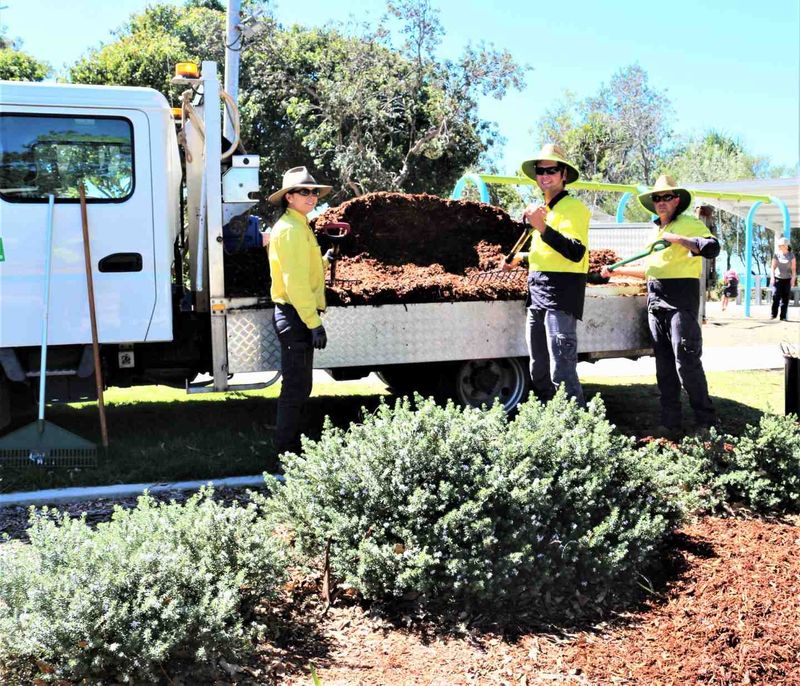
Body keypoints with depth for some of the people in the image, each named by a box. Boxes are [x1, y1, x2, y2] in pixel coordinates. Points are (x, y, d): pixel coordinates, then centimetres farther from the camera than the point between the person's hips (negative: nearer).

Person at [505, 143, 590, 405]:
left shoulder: (573, 207, -7)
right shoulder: (542, 209, 20)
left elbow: (576, 252, -23)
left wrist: (542, 228, -28)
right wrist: (521, 258, 29)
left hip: (561, 295, -9)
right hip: (537, 293, 9)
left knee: (562, 371, -15)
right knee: (538, 370, 14)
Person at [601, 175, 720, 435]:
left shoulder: (690, 224, -2)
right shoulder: (655, 231, 22)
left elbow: (712, 247, -20)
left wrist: (676, 238, -23)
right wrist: (617, 271, 26)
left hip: (681, 299, -8)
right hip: (655, 303, 8)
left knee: (686, 362, -12)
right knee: (664, 364, 8)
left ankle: (706, 423, -4)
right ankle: (670, 423, 12)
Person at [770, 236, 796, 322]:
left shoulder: (791, 255, 0)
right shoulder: (776, 255, 2)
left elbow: (794, 268, -2)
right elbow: (773, 267, -1)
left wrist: (793, 279, -11)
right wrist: (772, 277, -14)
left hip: (787, 279, 0)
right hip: (777, 278, 0)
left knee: (785, 298, -2)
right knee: (776, 296, -10)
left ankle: (783, 316, 1)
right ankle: (774, 314, -4)